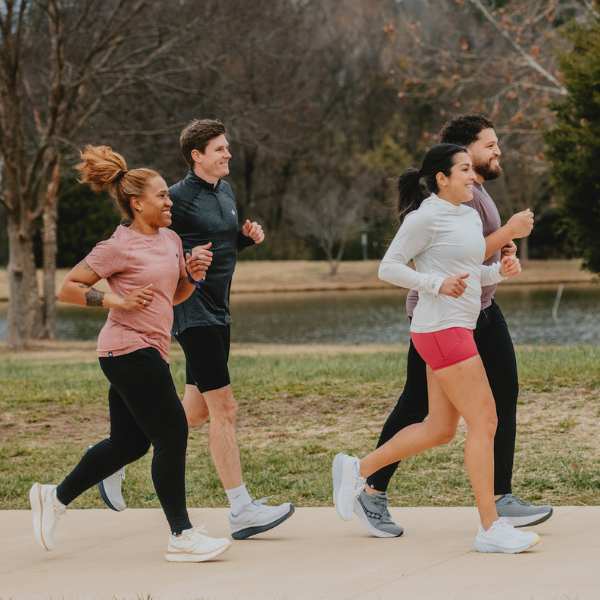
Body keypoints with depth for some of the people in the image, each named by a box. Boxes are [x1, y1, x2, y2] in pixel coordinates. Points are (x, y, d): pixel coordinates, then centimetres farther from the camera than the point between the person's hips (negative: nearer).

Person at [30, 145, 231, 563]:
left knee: (129, 442, 14)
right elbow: (68, 289, -7)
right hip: (129, 348, -9)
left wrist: (194, 276, 2)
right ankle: (182, 536, -5)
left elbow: (175, 296, 23)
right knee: (172, 434, -10)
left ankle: (56, 497, 29)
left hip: (149, 352, 9)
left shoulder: (171, 240, 13)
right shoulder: (119, 247, -11)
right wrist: (118, 301, -17)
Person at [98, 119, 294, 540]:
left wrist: (247, 237, 6)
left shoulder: (225, 190, 15)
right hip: (193, 312, -9)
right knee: (224, 409, -10)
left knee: (196, 410, 13)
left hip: (218, 312, 9)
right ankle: (241, 511, -8)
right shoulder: (178, 198, -11)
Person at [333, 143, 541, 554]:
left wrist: (501, 271, 4)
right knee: (484, 422, -9)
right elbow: (389, 268, -10)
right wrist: (438, 283, -20)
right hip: (441, 330, -10)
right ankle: (491, 528, -5)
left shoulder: (470, 217, 16)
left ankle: (357, 470, 24)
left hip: (457, 331, 10)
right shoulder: (426, 217, -11)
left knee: (440, 429, 13)